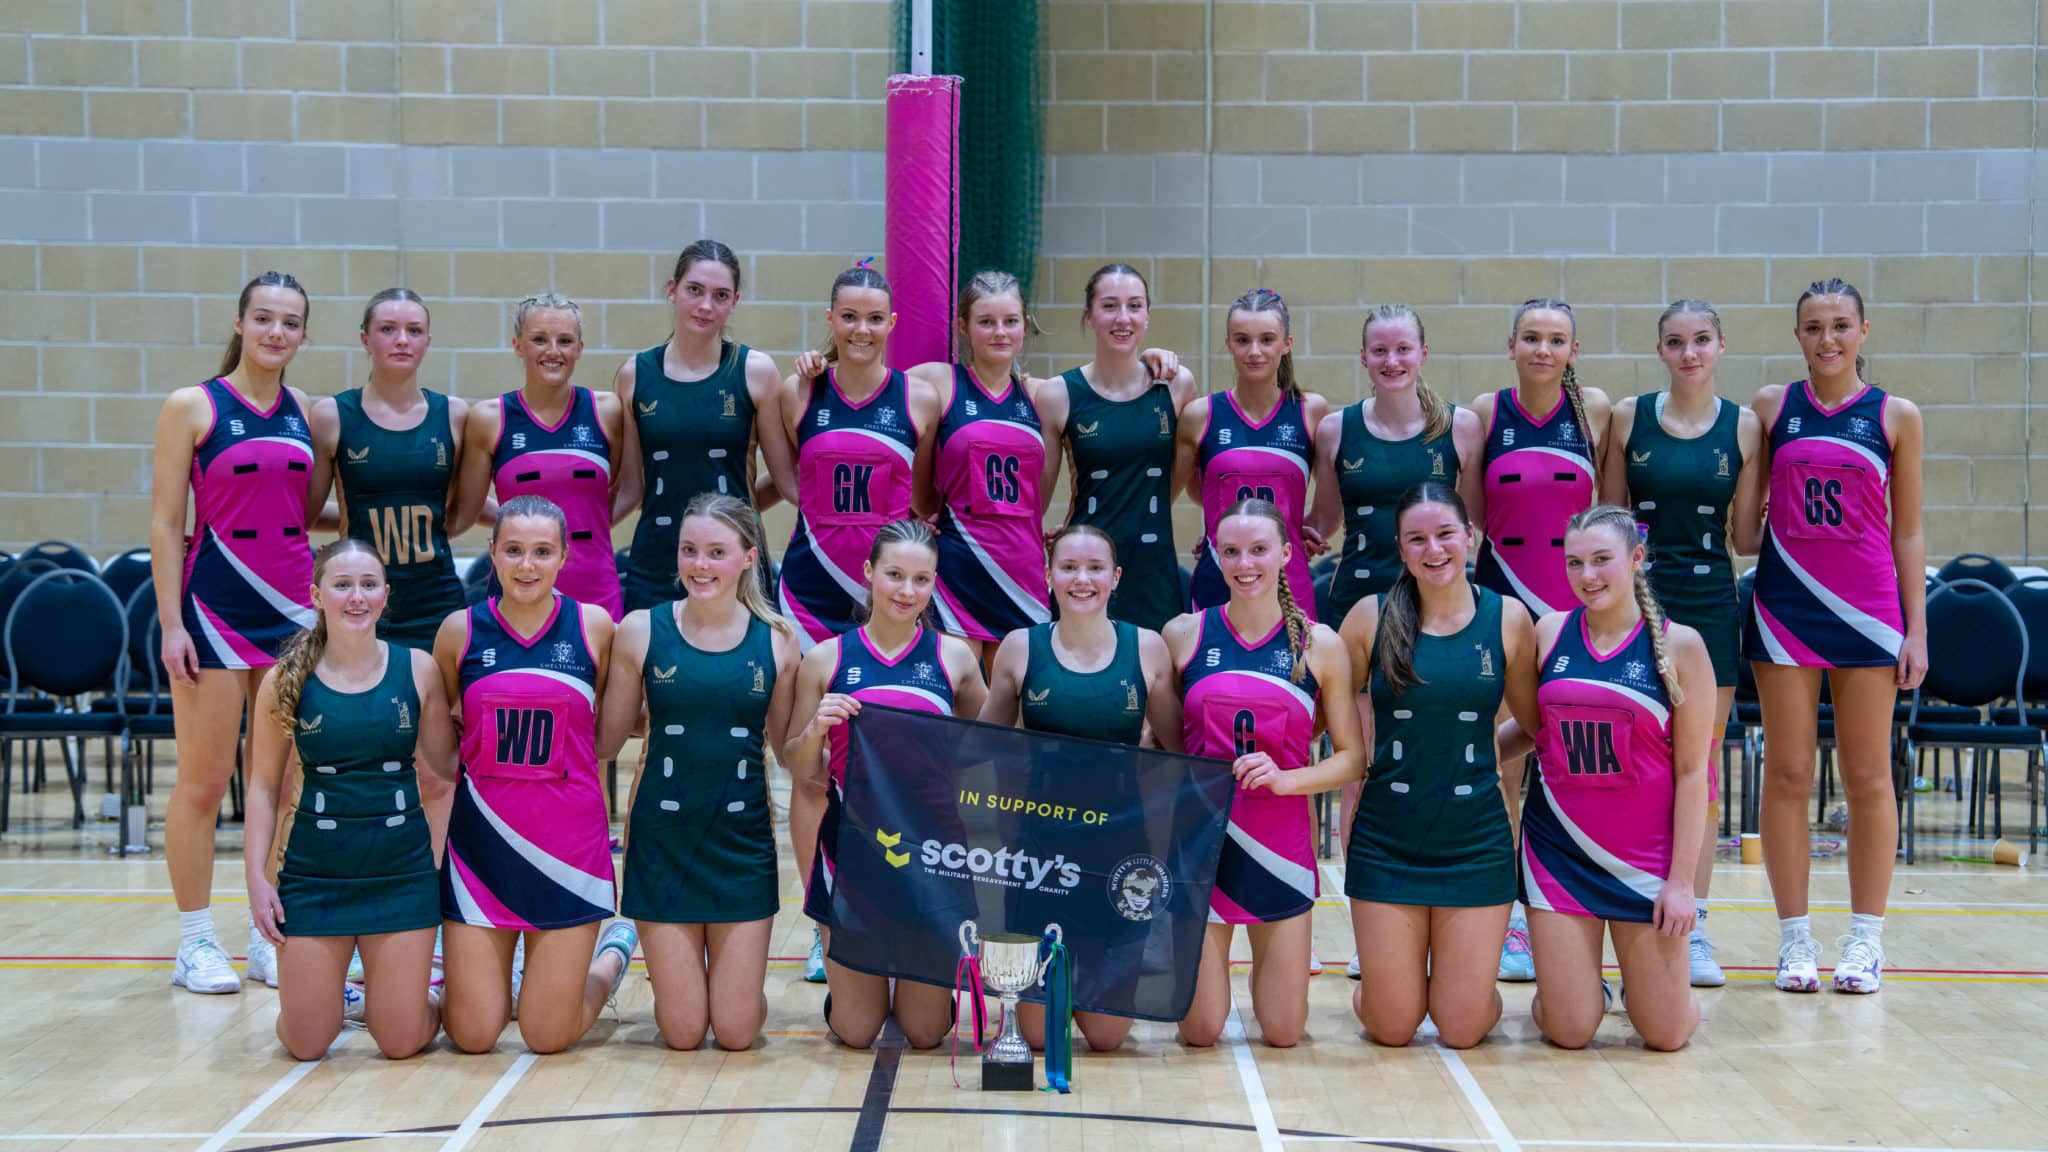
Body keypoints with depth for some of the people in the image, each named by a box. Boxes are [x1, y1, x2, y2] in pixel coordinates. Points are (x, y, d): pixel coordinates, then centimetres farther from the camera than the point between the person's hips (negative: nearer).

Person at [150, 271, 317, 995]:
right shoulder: (193, 407, -3)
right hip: (215, 610, -4)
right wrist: (171, 623, -10)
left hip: (294, 610, 4)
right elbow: (165, 523, -5)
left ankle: (272, 936, 16)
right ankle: (196, 942, 12)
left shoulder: (305, 413, 8)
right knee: (203, 782, 1)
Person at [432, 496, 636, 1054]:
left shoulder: (595, 626, -1)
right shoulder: (460, 630, 0)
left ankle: (613, 955, 32)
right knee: (472, 1035, 1)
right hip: (481, 839, 1)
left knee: (549, 1036, 3)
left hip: (569, 841, -1)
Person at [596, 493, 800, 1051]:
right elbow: (605, 744, 2)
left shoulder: (777, 638, -1)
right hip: (663, 840, -1)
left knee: (736, 1033, 2)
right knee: (682, 1033, 3)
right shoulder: (641, 630, -3)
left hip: (743, 842, 1)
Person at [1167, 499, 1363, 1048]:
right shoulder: (1183, 634, -1)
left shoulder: (1321, 646, -1)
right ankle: (1211, 968, 35)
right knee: (1200, 1033, 2)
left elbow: (1351, 756, 1)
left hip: (1282, 849, 0)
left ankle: (1268, 965, 36)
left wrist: (1286, 779, -15)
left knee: (1283, 1033, 4)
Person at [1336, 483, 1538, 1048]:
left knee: (1461, 1031, 3)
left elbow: (1537, 720, 9)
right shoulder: (1372, 616, -4)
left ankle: (1483, 994, 35)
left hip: (1476, 843, 0)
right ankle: (1372, 988, 36)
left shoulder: (1508, 617, -2)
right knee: (1392, 1030, 4)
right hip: (1386, 842, 0)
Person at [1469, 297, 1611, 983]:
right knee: (1501, 767, 2)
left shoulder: (1595, 410, 1)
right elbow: (1471, 515, 7)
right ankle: (1510, 918, 12)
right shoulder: (1485, 412, 1)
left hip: (1576, 603, 0)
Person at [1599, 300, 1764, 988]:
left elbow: (1745, 530, 5)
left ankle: (1693, 928, 12)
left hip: (1709, 602, 1)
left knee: (1702, 766, 5)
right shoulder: (1627, 418, 1)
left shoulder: (1743, 426, 2)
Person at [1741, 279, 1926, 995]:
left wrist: (1916, 629, 2)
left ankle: (1865, 939, 13)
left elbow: (1907, 532, 6)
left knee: (1868, 778, 4)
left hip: (1868, 608, 0)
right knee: (1787, 773, 2)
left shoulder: (1896, 417, 4)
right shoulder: (1771, 406, 4)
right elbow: (1744, 513, 9)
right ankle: (1795, 937, 10)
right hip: (1784, 605, 0)